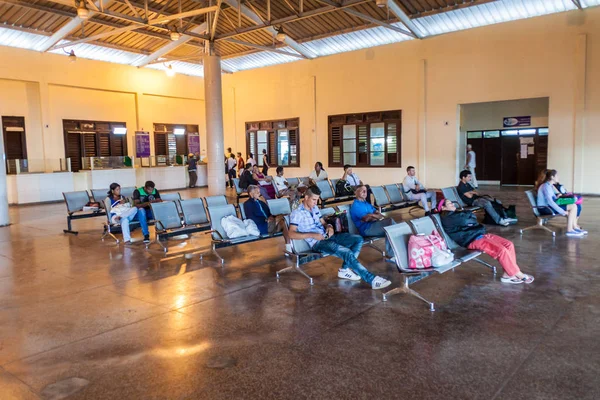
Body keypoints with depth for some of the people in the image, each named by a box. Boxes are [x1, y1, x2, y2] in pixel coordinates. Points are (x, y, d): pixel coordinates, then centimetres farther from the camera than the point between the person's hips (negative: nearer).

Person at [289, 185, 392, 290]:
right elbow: (291, 234, -16)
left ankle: (344, 269, -7)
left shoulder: (315, 208, 16)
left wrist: (329, 227, -2)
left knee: (358, 239, -5)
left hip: (327, 236, 9)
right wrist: (312, 235, -24)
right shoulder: (297, 213, -8)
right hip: (317, 242, -9)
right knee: (347, 252, -28)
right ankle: (372, 279, -25)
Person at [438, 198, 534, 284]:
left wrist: (468, 216, -4)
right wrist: (469, 216, 3)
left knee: (509, 244, -2)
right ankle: (517, 274, -7)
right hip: (472, 240, -11)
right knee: (501, 250, -22)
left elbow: (472, 216, 18)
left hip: (480, 234, 11)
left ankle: (507, 275, -3)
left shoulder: (455, 214, 26)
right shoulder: (447, 217, -8)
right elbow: (465, 221, -18)